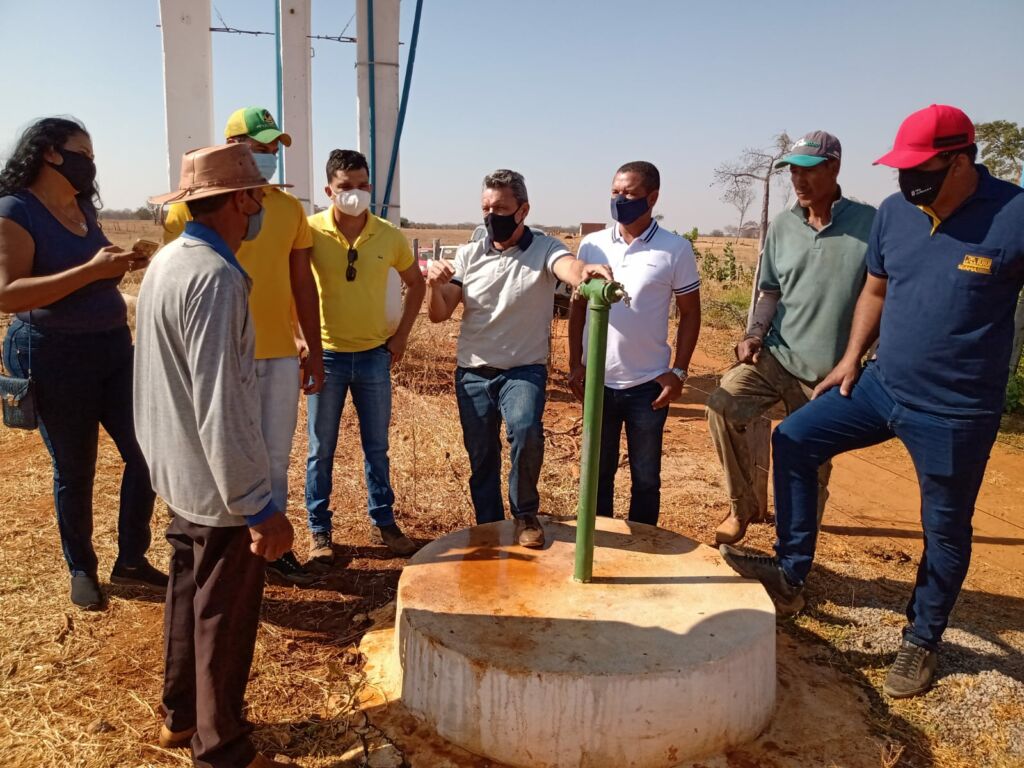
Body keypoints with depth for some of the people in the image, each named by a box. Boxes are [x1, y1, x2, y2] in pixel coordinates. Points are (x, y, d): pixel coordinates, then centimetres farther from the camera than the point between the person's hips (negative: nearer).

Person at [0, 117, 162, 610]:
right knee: (74, 470, 6)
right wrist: (91, 269, -26)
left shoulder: (83, 206, 10)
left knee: (145, 452, 5)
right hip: (55, 356, -7)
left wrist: (121, 268, 2)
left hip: (113, 346, 7)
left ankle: (130, 560, 22)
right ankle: (82, 570, 27)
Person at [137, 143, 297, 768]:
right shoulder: (215, 278, -24)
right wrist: (262, 508, -24)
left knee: (190, 596, 23)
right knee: (226, 618, 7)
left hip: (179, 472, 9)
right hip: (218, 484, -9)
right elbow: (221, 407, -28)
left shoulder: (168, 261, 6)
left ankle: (182, 717, 42)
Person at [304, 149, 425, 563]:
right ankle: (319, 530, 21)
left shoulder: (390, 236, -3)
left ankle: (383, 522, 26)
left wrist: (401, 334, 6)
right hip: (327, 355, -2)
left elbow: (415, 283, 12)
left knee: (377, 446, 12)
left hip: (375, 355, 2)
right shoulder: (310, 231, -9)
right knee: (321, 450, 7)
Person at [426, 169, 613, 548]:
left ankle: (526, 515, -2)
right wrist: (435, 285, -22)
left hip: (524, 369, -3)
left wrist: (585, 271, -55)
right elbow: (438, 315, 1)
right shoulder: (468, 255, 3)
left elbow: (567, 265, -30)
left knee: (526, 432, -29)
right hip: (473, 373, 4)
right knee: (481, 458, 10)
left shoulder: (544, 249, -6)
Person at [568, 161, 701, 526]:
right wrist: (575, 364, 2)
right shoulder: (592, 244, 2)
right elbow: (578, 307, 8)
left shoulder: (676, 249, -5)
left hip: (649, 383, -2)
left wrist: (678, 371, -7)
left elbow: (690, 313, 0)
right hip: (598, 381, 2)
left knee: (646, 476, 11)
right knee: (598, 471, 15)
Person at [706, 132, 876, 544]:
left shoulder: (869, 224, -7)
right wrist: (753, 335, -3)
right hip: (774, 356, 3)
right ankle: (742, 506, -1)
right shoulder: (782, 226, 5)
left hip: (828, 373, -2)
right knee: (722, 406, -22)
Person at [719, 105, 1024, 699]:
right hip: (882, 385, 5)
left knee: (946, 530, 10)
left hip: (957, 413, -5)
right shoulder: (894, 213, -1)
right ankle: (791, 573, 11)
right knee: (794, 440, 0)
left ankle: (922, 640, 33)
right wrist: (852, 358, 6)